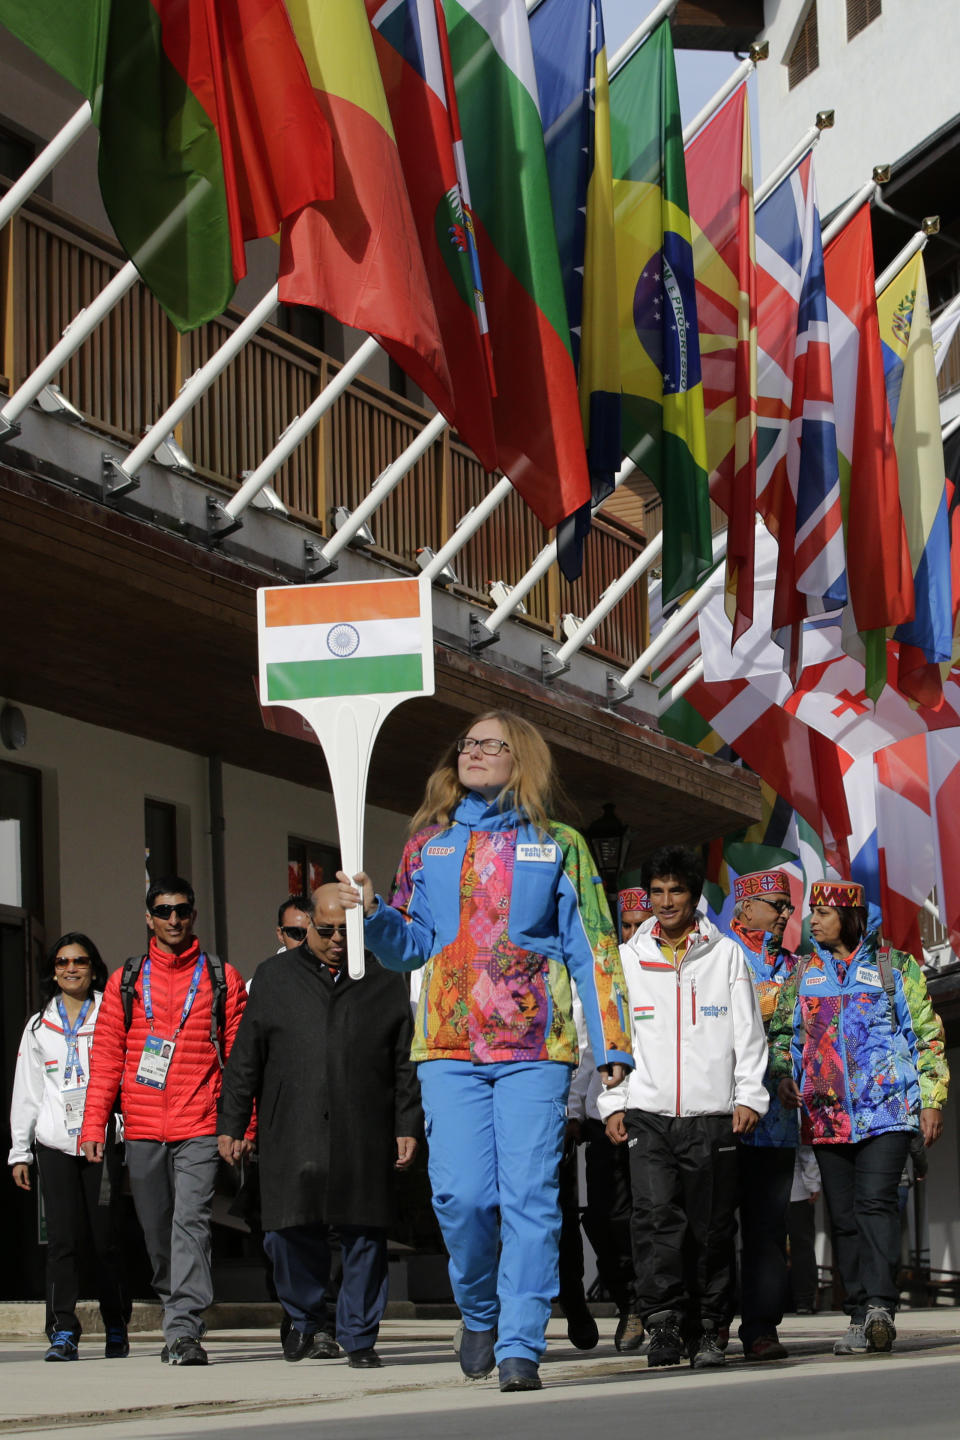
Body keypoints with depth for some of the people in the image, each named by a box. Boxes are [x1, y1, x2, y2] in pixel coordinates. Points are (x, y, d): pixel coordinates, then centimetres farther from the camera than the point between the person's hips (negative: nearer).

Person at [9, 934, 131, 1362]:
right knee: (63, 1240, -6)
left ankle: (117, 1331, 9)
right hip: (55, 1145, 2)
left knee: (106, 1238, -2)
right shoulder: (39, 1026, 16)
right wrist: (19, 1151, 11)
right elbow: (26, 1093, 17)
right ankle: (63, 1333, -6)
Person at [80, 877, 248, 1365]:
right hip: (142, 1130, 3)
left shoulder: (222, 979, 7)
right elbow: (106, 1059, 10)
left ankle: (184, 1331, -20)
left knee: (191, 1222, -15)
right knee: (157, 1232, 9)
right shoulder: (126, 981, 12)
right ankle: (176, 1320, 23)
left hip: (199, 1128, -3)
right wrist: (93, 1126, 2)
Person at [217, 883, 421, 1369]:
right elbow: (244, 1058, 11)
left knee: (363, 1237, 0)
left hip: (364, 1140, 0)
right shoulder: (274, 978, 12)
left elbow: (405, 1063, 11)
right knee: (289, 1235, -2)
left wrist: (407, 1127, 3)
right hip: (291, 1137, 0)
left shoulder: (383, 984, 11)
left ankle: (358, 1337, 10)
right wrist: (231, 1125, 6)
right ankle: (306, 1321, 21)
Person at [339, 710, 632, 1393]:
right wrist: (374, 913, -6)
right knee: (461, 1195, -7)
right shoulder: (429, 844, 16)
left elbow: (592, 948, 7)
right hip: (449, 1046, 2)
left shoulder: (559, 845, 10)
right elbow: (413, 945, 15)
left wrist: (612, 1042, 0)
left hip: (535, 1045, -1)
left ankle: (520, 1347, -3)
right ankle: (480, 1313, 19)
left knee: (529, 1195, -8)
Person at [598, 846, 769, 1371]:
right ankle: (663, 1323, -16)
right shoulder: (627, 957, 11)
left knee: (711, 1226, 1)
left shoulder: (726, 954, 8)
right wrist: (612, 1102, 5)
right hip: (647, 1112, 0)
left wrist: (749, 1096, -2)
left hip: (712, 1113, 0)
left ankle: (707, 1330, 10)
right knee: (656, 1214, -16)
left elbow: (748, 1032, 7)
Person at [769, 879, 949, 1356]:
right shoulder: (804, 974, 16)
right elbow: (782, 1032, 18)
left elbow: (926, 1035, 6)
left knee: (875, 1203, -18)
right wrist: (783, 1075, -2)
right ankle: (860, 1317, 6)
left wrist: (931, 1099, -1)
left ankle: (879, 1305, -24)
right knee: (843, 1216, 3)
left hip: (887, 1110, -4)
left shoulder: (895, 967, 6)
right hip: (825, 1115, 4)